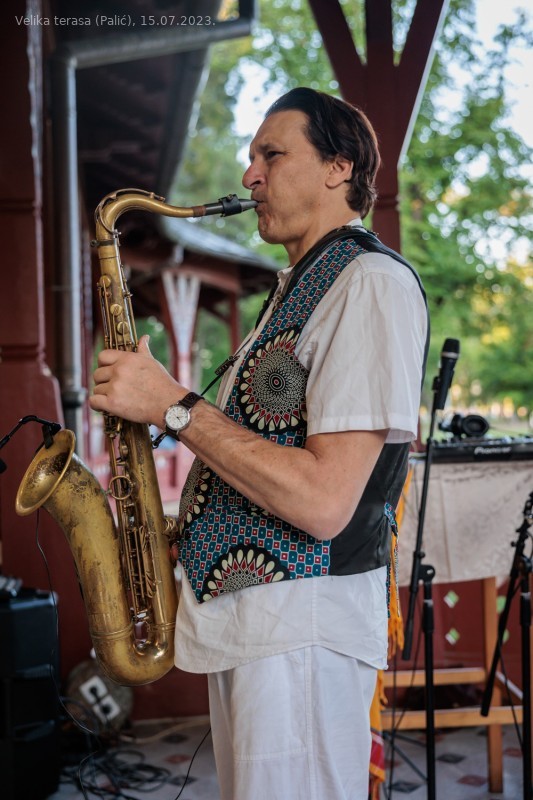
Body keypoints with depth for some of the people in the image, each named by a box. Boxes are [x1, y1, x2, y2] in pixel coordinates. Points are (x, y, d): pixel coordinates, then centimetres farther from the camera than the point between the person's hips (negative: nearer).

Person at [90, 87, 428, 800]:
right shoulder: (297, 288, 18)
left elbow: (323, 500, -24)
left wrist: (174, 407, -19)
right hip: (235, 613, 10)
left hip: (303, 624, -9)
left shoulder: (373, 281, -14)